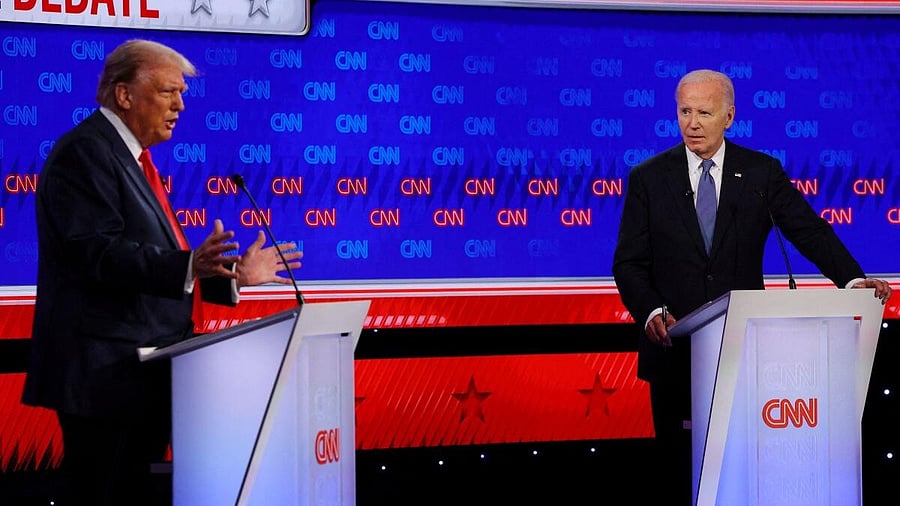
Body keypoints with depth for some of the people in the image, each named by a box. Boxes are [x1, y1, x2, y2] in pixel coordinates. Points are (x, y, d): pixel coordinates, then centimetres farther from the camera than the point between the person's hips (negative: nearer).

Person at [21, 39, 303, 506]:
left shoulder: (127, 156, 19)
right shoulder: (85, 152, -12)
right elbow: (98, 253, -25)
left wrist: (233, 274, 15)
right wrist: (189, 266, -37)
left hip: (138, 374, 10)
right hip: (106, 374, -10)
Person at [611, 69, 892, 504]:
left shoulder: (762, 172, 4)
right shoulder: (648, 178, 4)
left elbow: (810, 232, -4)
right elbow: (629, 262, 0)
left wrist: (853, 279, -20)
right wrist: (651, 312, -18)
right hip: (675, 349, 0)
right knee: (676, 466, 5)